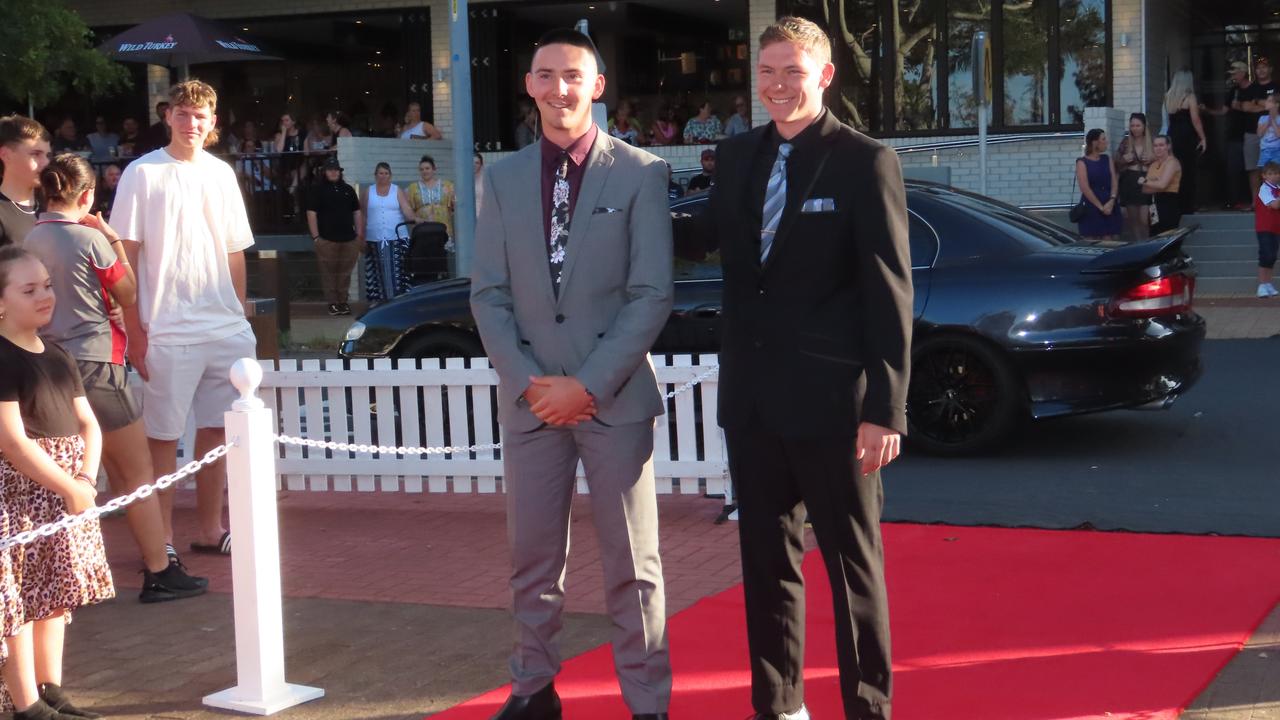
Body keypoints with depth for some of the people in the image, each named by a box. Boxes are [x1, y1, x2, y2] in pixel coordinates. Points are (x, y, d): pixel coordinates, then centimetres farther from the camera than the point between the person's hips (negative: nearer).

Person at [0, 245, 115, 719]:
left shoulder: (57, 357, 13)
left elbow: (88, 424, 13)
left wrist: (86, 478, -5)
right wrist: (70, 487, -16)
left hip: (65, 493, 8)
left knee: (55, 596, 15)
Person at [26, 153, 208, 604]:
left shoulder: (29, 241, 4)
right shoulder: (91, 239, -11)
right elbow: (130, 295, 0)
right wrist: (115, 240, 5)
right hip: (94, 364, -6)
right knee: (139, 470, 3)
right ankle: (158, 573, 4)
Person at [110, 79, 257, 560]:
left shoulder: (221, 173, 12)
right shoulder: (142, 174, -3)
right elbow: (125, 256, -5)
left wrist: (240, 314, 12)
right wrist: (134, 330, -10)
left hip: (226, 330, 5)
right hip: (168, 333, -5)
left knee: (216, 429, 9)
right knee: (163, 435, 1)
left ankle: (210, 529, 20)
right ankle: (163, 538, 9)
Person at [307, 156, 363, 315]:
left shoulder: (348, 189, 15)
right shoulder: (317, 189, 2)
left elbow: (357, 213, 17)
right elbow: (311, 213, -3)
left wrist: (360, 235, 9)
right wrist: (315, 237, -10)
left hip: (349, 239, 4)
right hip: (327, 240, -4)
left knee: (345, 272, 5)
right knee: (329, 272, -3)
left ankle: (343, 301, 13)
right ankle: (333, 303, 2)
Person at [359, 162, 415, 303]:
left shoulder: (397, 191, 8)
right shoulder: (367, 192, 10)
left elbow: (407, 210, -3)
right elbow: (363, 216, 10)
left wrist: (414, 219, -23)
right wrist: (362, 237, 6)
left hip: (396, 238, -1)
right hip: (375, 239, 1)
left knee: (396, 270, -6)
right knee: (379, 271, 1)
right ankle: (378, 299, 6)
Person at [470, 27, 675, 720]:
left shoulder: (641, 173, -2)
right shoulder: (504, 177, 8)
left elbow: (652, 294, -6)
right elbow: (487, 294, 6)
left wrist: (589, 384, -12)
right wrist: (528, 382, -6)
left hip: (615, 396, -3)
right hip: (529, 396, 3)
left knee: (632, 562, 2)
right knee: (532, 557, 10)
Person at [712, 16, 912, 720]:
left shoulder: (865, 161, -8)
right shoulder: (738, 155, 9)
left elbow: (890, 293, -10)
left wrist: (886, 408, -15)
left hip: (831, 399, -5)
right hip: (753, 396, 6)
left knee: (853, 562, 6)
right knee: (766, 558, 14)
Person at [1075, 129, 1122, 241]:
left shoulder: (1107, 159, 13)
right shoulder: (1082, 162, -3)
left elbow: (1114, 181, 5)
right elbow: (1085, 188, -11)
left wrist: (1111, 201, -11)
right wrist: (1100, 206, -14)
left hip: (1110, 208, 4)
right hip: (1091, 208, -4)